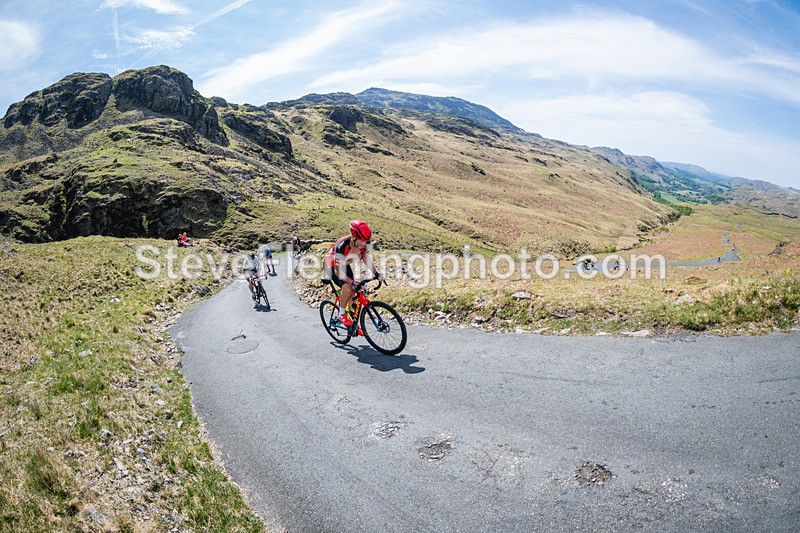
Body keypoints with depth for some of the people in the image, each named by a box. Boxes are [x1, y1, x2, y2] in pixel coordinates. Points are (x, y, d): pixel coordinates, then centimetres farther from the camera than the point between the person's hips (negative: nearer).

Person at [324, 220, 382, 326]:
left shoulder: (362, 244, -21)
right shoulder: (342, 246, -40)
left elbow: (366, 258, -4)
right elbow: (338, 271, -35)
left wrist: (376, 274, -17)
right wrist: (352, 283, -45)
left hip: (345, 265, 6)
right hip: (332, 266, -6)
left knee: (353, 293, 3)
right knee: (347, 289, -26)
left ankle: (353, 322, 19)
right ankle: (341, 314, -2)